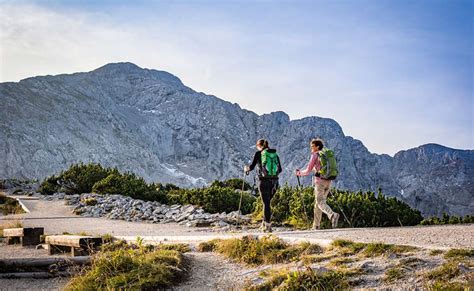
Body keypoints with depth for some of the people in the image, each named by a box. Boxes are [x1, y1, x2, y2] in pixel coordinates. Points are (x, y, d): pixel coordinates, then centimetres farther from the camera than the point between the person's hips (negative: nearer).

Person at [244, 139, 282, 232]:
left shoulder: (258, 154, -1)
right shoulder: (275, 154, 12)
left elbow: (252, 167, -6)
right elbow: (279, 170, 15)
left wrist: (246, 169, 15)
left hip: (263, 181, -4)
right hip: (274, 181, 4)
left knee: (266, 203, 1)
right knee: (267, 202, 19)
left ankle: (268, 225, -2)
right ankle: (265, 222, 17)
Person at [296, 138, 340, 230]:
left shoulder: (315, 155, -5)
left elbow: (308, 170, -5)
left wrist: (299, 173, 13)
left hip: (319, 181, -7)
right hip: (328, 181, 7)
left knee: (320, 202, -8)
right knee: (318, 202, 14)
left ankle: (333, 215, -35)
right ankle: (316, 225, 15)